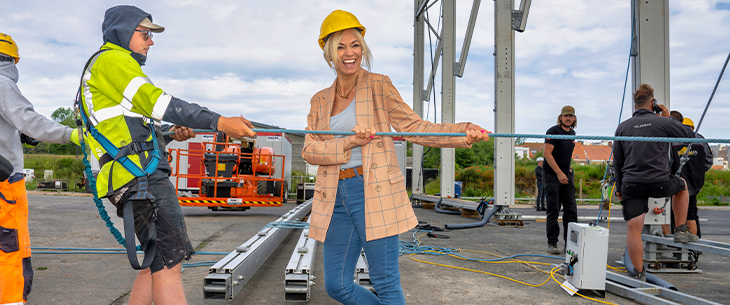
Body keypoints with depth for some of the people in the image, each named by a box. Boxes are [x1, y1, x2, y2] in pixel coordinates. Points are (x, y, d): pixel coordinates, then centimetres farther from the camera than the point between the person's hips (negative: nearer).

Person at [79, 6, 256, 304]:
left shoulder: (119, 63, 29)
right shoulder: (110, 60, -2)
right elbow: (155, 101, -14)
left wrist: (173, 133, 11)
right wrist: (219, 122, -19)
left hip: (145, 176, 10)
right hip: (140, 175, -10)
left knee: (158, 262, 13)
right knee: (168, 262, -15)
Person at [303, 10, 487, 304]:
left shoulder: (379, 86, 6)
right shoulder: (319, 101, 15)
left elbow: (413, 126, -3)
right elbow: (309, 151, 4)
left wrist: (464, 132, -17)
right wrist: (347, 143, -14)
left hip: (374, 193, -4)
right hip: (335, 197, 5)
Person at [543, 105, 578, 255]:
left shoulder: (572, 133, 13)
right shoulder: (553, 131, -9)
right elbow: (547, 153, -16)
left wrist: (568, 168, 14)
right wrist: (559, 173, -19)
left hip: (567, 175, 7)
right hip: (552, 175, -7)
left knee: (571, 210, 3)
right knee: (553, 210, -4)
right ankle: (552, 243, 2)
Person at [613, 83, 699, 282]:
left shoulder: (622, 127, 8)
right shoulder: (663, 122, -1)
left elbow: (617, 161, 12)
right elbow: (689, 136, 15)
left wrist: (619, 187, 20)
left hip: (631, 184, 2)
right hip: (660, 183, -1)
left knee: (633, 228, 5)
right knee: (681, 185, 31)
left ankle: (639, 272, 6)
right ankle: (681, 230, 31)